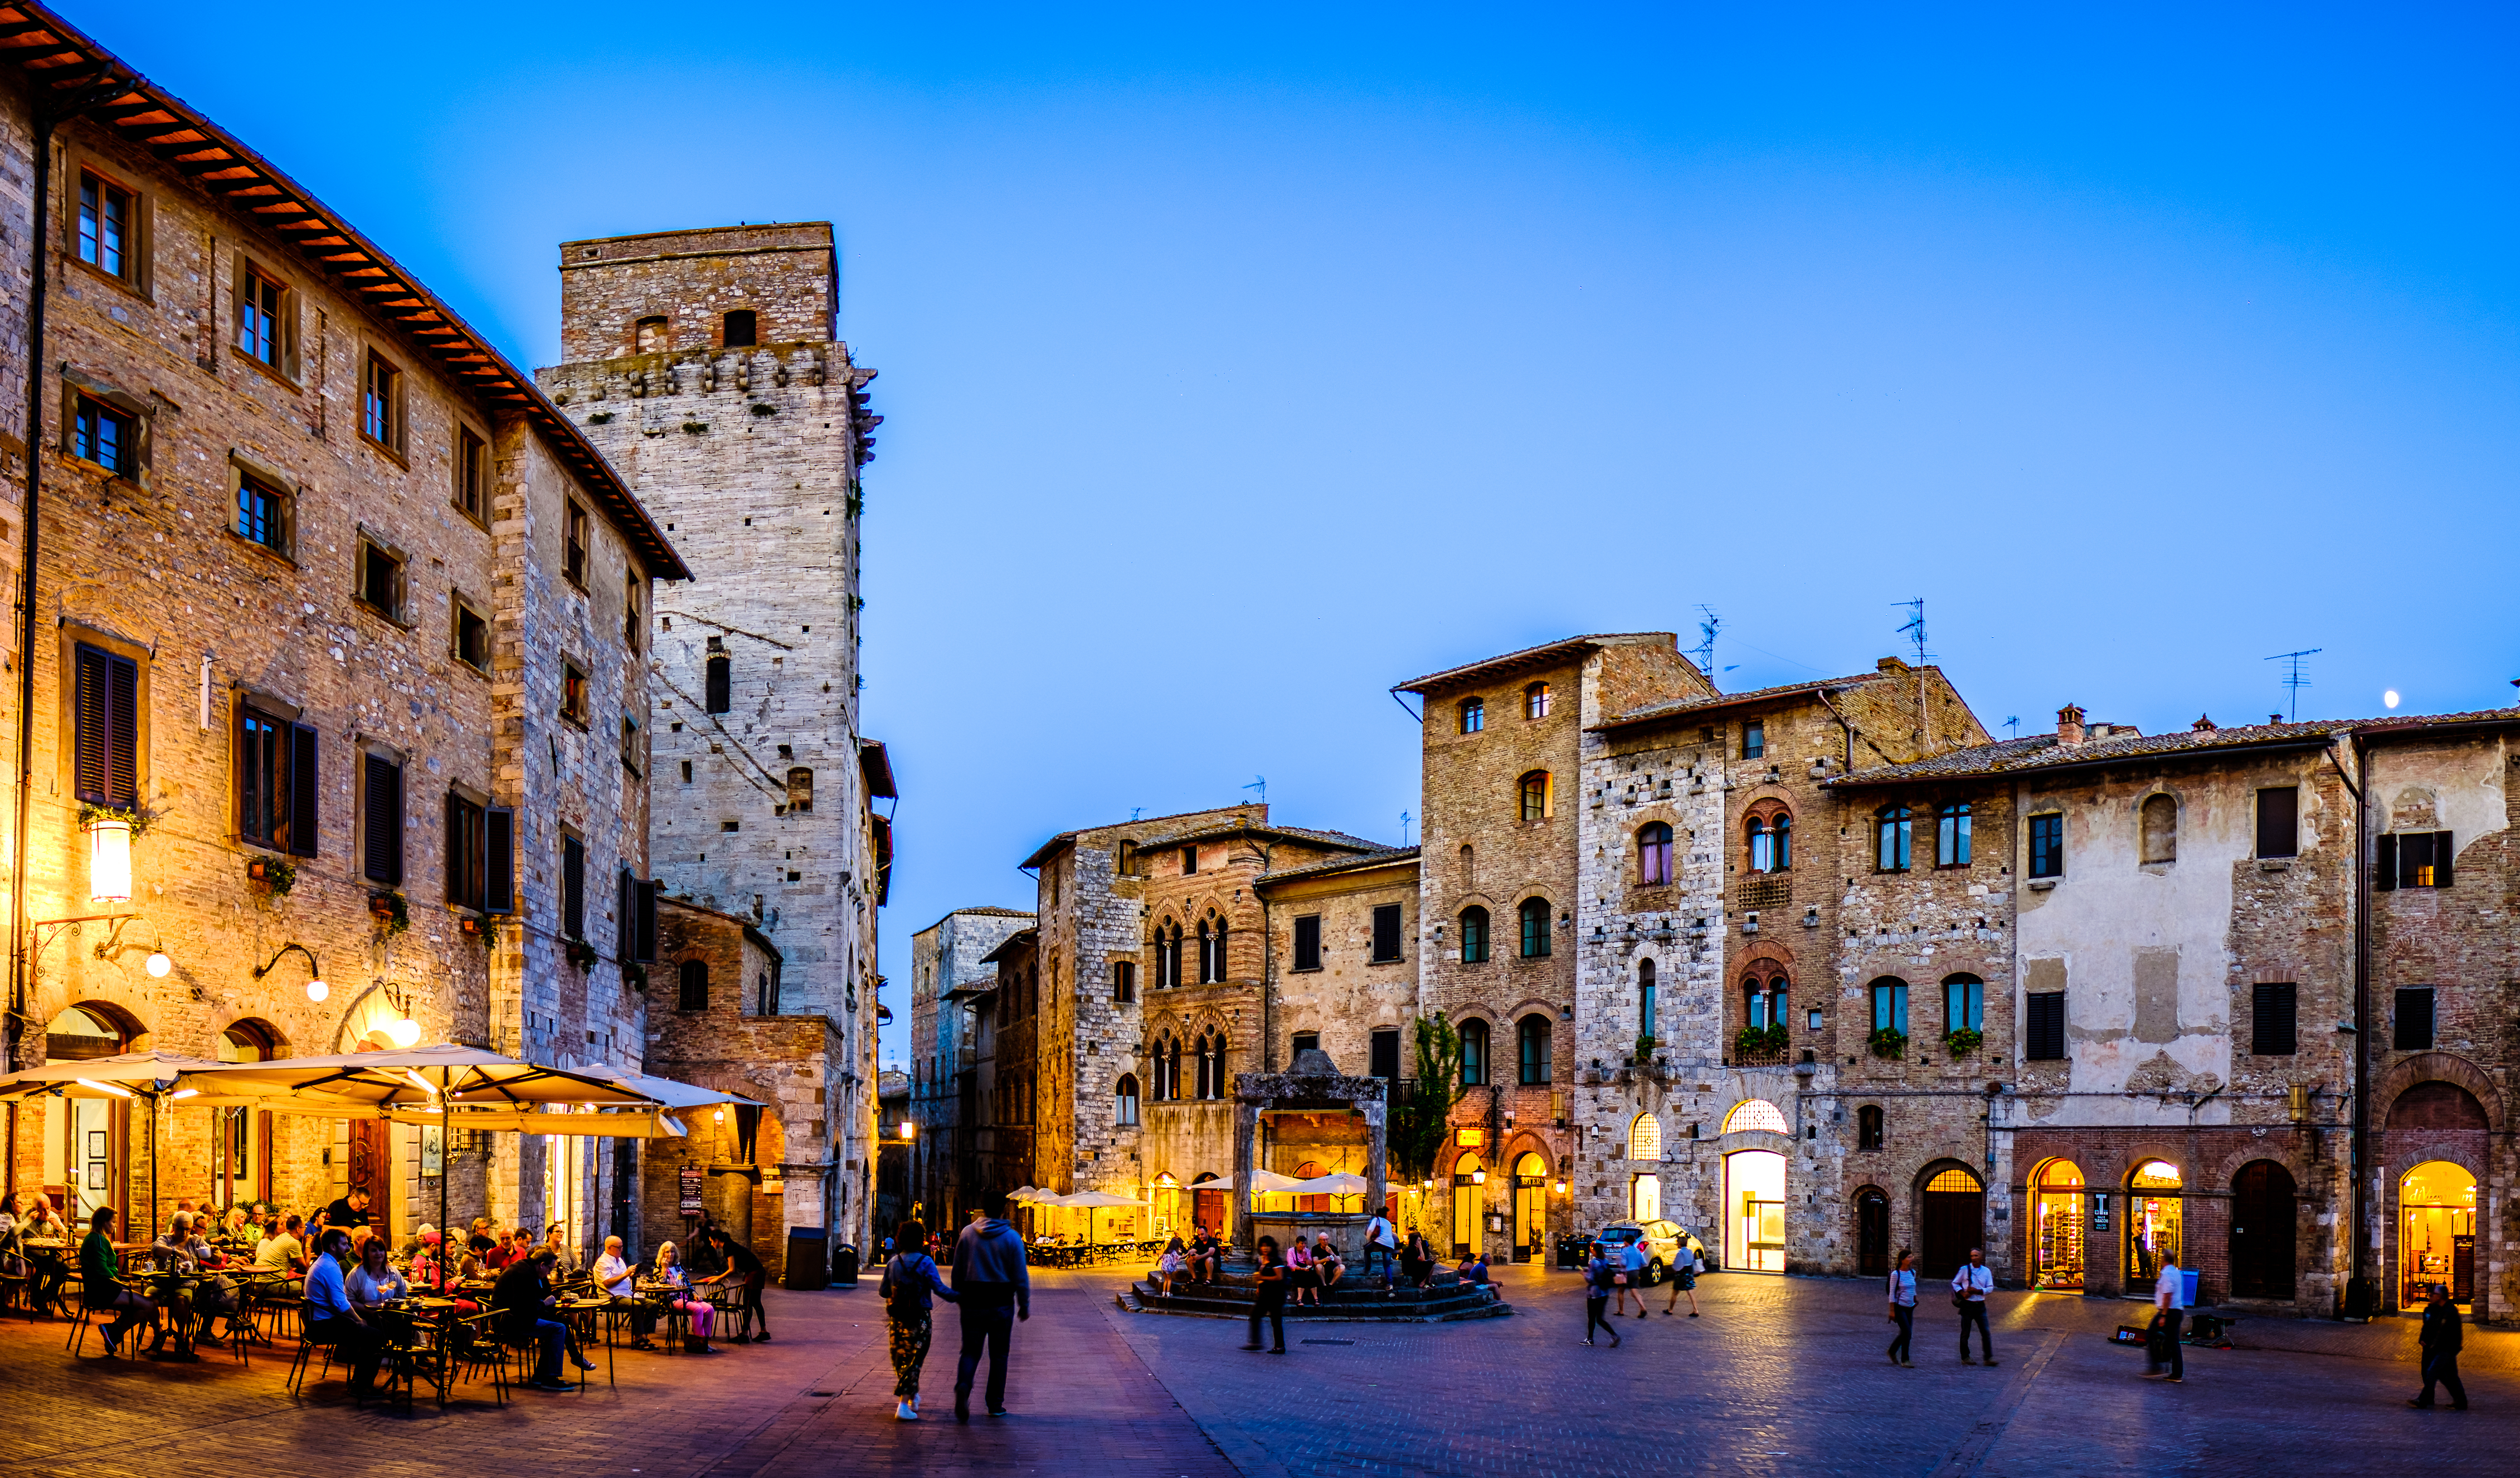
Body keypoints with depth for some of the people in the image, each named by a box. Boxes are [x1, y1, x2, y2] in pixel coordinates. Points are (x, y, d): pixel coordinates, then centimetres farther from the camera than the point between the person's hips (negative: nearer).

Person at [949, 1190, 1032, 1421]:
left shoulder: (967, 1233, 1)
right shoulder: (1012, 1237, -5)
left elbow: (957, 1270, 6)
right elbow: (1021, 1275, -4)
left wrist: (959, 1297, 17)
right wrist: (1025, 1304, 5)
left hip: (972, 1302, 1)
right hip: (1001, 1303, -1)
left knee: (971, 1350, 6)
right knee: (999, 1354, 10)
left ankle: (963, 1385, -23)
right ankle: (996, 1404, 13)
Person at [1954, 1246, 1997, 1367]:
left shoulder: (1987, 1271, 5)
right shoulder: (1964, 1269, -1)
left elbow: (1990, 1288, 3)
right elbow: (1955, 1283, 6)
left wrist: (1978, 1291, -14)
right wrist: (1962, 1293, -11)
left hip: (1980, 1305, 2)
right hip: (1967, 1305, -2)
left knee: (1986, 1333, -2)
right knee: (1965, 1333, 4)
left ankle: (1989, 1358, 2)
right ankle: (1965, 1358, 14)